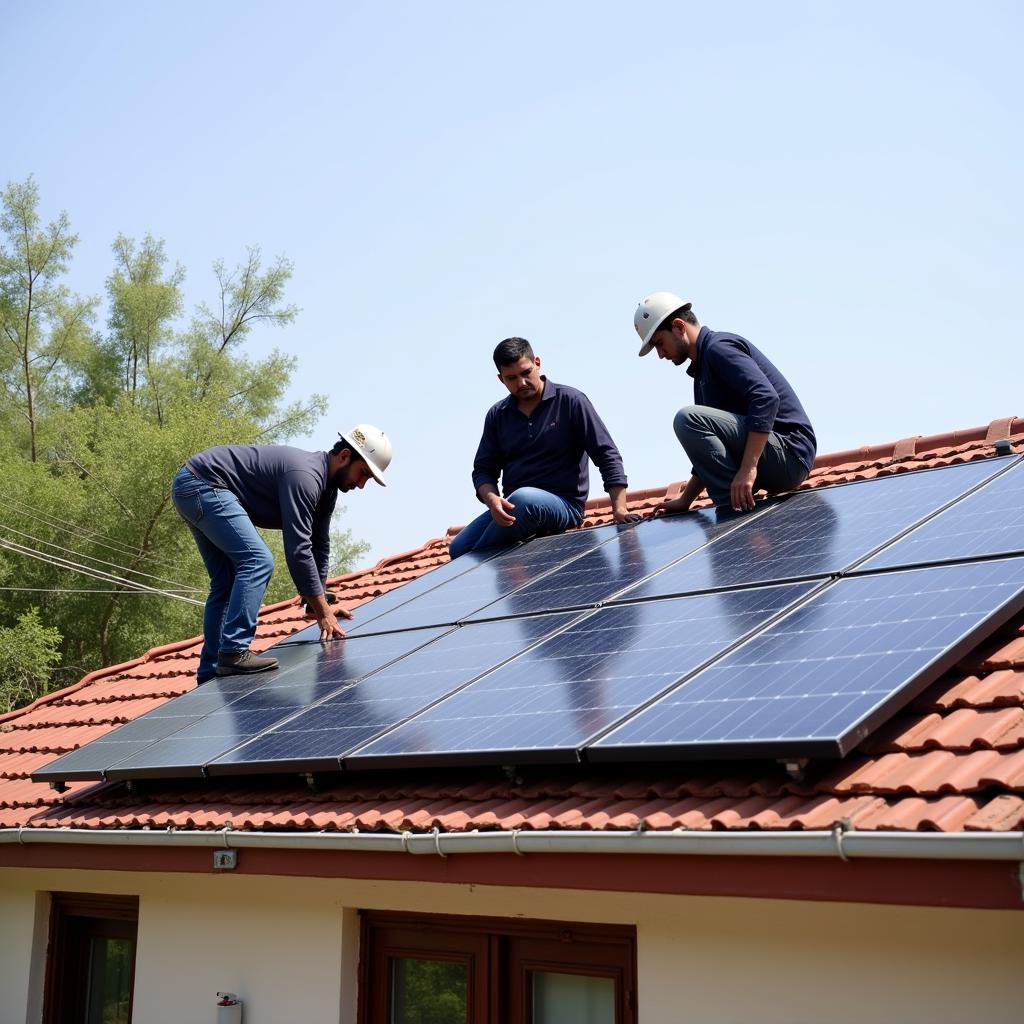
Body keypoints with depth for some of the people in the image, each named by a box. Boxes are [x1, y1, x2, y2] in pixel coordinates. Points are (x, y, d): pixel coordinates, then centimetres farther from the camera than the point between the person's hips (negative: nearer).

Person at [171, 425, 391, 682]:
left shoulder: (326, 486, 7)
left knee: (227, 584, 13)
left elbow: (319, 546, 15)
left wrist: (322, 604, 14)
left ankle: (210, 673, 16)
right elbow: (297, 550, -28)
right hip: (201, 484, -11)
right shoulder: (305, 476, -25)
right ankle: (234, 652, -26)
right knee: (257, 561, -22)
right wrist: (322, 613, -24)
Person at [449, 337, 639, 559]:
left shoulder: (570, 401, -1)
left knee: (524, 498, -37)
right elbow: (483, 469, 10)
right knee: (458, 548, -20)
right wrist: (492, 500, -14)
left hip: (564, 506, -4)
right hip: (512, 508, 4)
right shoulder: (497, 415, 12)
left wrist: (619, 509, -16)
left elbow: (607, 455, -4)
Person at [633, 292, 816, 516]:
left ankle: (734, 510, -22)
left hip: (789, 451, -11)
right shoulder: (702, 367, 21)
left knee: (688, 419, -24)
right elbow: (709, 451, 23)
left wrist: (748, 468, -32)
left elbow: (766, 398, -26)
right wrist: (685, 500, 18)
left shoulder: (719, 347, -10)